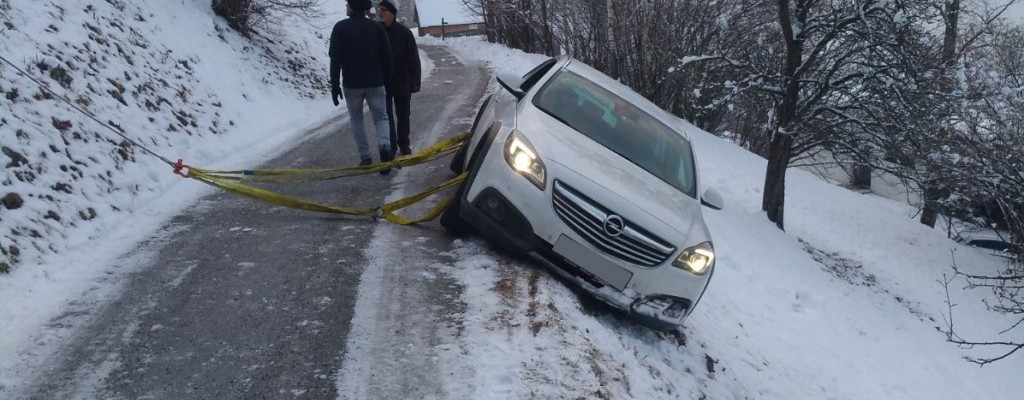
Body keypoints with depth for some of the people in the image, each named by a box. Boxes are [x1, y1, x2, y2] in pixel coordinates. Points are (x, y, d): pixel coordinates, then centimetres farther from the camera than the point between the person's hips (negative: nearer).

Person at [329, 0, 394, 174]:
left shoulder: (341, 28, -7)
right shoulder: (377, 27, 1)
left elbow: (335, 59, -9)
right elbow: (387, 57, 3)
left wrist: (334, 84, -3)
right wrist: (387, 81, 13)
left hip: (351, 84, -1)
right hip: (375, 83, 1)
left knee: (356, 119, 15)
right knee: (381, 117, 10)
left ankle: (365, 156, 11)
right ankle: (385, 146, -18)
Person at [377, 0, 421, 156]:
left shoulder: (404, 32, -6)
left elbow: (413, 59, -5)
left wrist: (414, 82, -8)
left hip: (402, 82, 0)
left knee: (403, 115, 12)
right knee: (386, 116, 3)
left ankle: (403, 144, 26)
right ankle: (391, 146, 12)